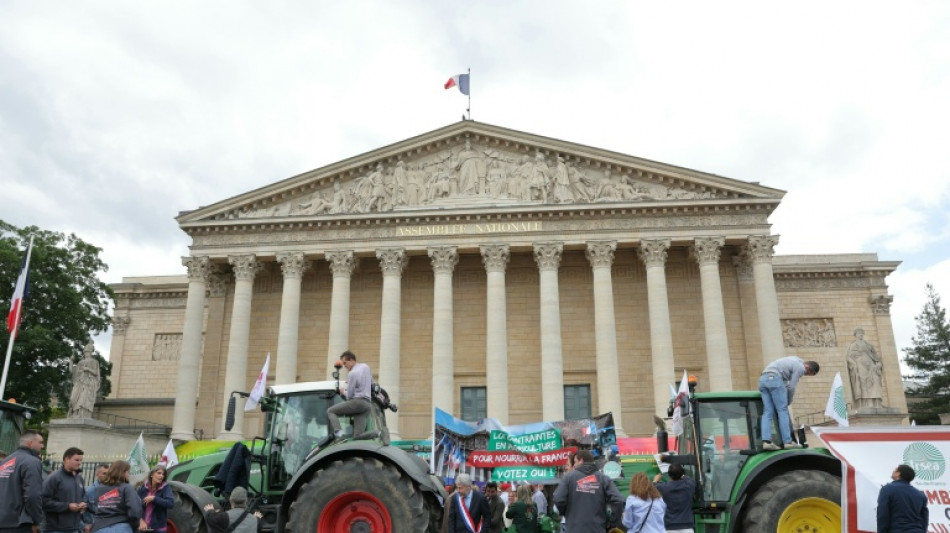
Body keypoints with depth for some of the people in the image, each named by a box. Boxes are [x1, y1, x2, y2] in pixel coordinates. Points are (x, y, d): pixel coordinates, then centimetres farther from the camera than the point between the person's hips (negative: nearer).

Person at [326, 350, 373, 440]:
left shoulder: (352, 374, -9)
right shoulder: (366, 366, 14)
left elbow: (349, 395, -7)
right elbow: (372, 383, 27)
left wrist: (343, 392, 13)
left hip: (357, 401, -8)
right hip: (368, 403, 8)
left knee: (330, 411, 2)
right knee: (358, 436, 3)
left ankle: (338, 432, -19)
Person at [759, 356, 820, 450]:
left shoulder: (796, 361, 27)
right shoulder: (800, 367, -1)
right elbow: (791, 387, -1)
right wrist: (789, 401, 15)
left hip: (762, 379, 9)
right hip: (774, 378, -9)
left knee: (767, 412, 0)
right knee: (782, 410, -4)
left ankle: (766, 441, -11)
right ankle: (788, 442, -6)